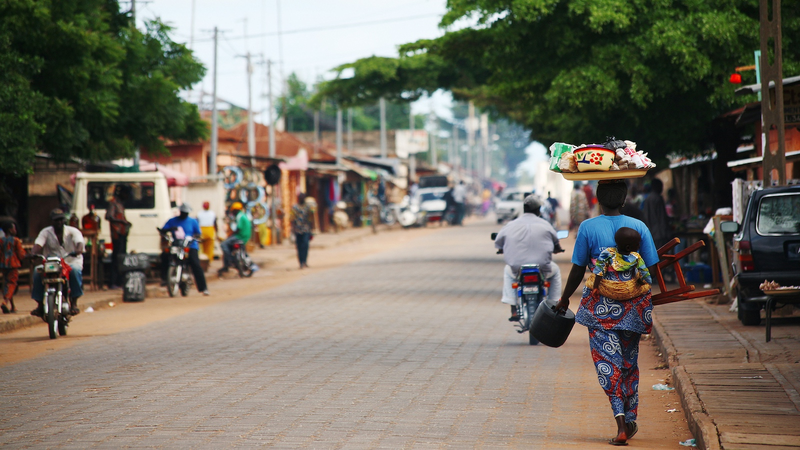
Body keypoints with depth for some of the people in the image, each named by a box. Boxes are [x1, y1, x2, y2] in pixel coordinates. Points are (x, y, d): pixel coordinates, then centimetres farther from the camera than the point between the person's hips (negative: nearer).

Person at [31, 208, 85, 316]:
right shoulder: (46, 232, 4)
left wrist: (78, 250, -44)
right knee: (37, 271, -28)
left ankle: (74, 303, -26)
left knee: (75, 270, -37)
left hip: (71, 262, -2)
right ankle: (39, 304, -19)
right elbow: (37, 245, -12)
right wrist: (33, 254, -35)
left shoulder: (73, 231, 0)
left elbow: (80, 243, -19)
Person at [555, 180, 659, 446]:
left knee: (608, 362, -2)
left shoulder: (588, 228, -4)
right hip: (633, 305, 3)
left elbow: (577, 270, -1)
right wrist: (646, 300, 19)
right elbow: (651, 268, 1)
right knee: (629, 362, 17)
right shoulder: (638, 227, 0)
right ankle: (631, 420, 24)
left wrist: (564, 299, 13)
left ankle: (621, 422, -17)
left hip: (601, 306, -3)